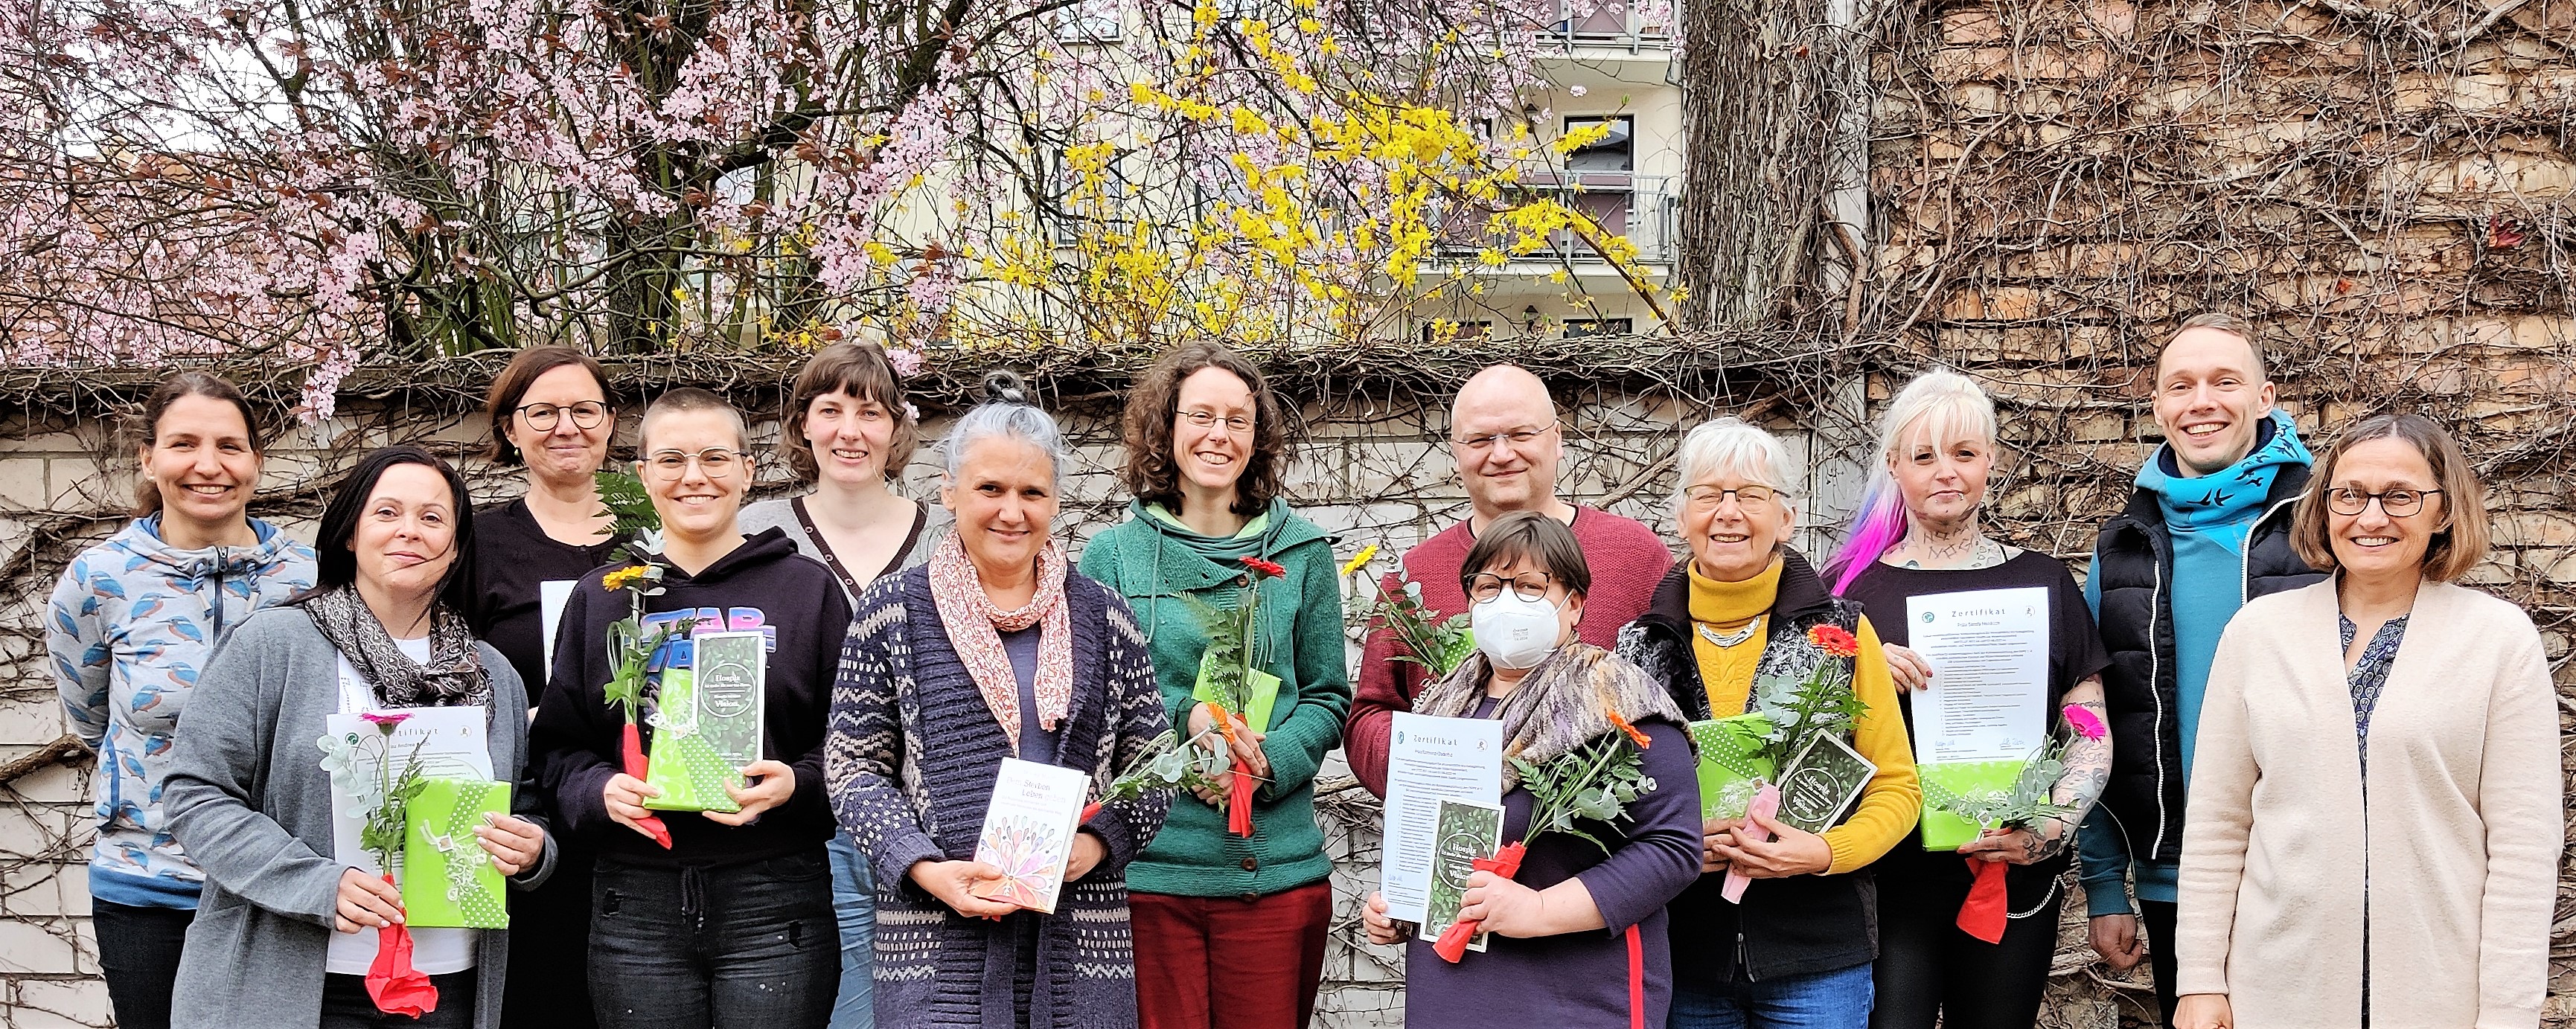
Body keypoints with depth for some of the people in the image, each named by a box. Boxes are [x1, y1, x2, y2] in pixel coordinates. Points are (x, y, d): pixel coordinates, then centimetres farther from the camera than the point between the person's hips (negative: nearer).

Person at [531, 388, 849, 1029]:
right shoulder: (602, 599, 12)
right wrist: (599, 790, -8)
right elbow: (559, 747, 12)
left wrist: (797, 783, -14)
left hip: (776, 903, -2)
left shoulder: (807, 590, 6)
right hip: (638, 908, 2)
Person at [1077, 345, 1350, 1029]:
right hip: (1147, 870, -1)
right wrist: (1184, 716, -13)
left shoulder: (1301, 554, 8)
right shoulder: (1113, 555, 5)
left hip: (1276, 868, 1)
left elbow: (1328, 697, 9)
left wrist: (1270, 761, -11)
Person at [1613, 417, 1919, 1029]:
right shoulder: (1639, 644, 4)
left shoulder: (1839, 632, 0)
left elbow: (1897, 788, 2)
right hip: (1682, 957, 1)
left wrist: (1823, 853, -15)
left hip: (1815, 957, -1)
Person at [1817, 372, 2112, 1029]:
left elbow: (2091, 734, 6)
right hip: (1889, 877, -1)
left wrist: (2053, 828, -10)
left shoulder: (2042, 583, 7)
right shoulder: (1853, 586, 4)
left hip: (2014, 883, 2)